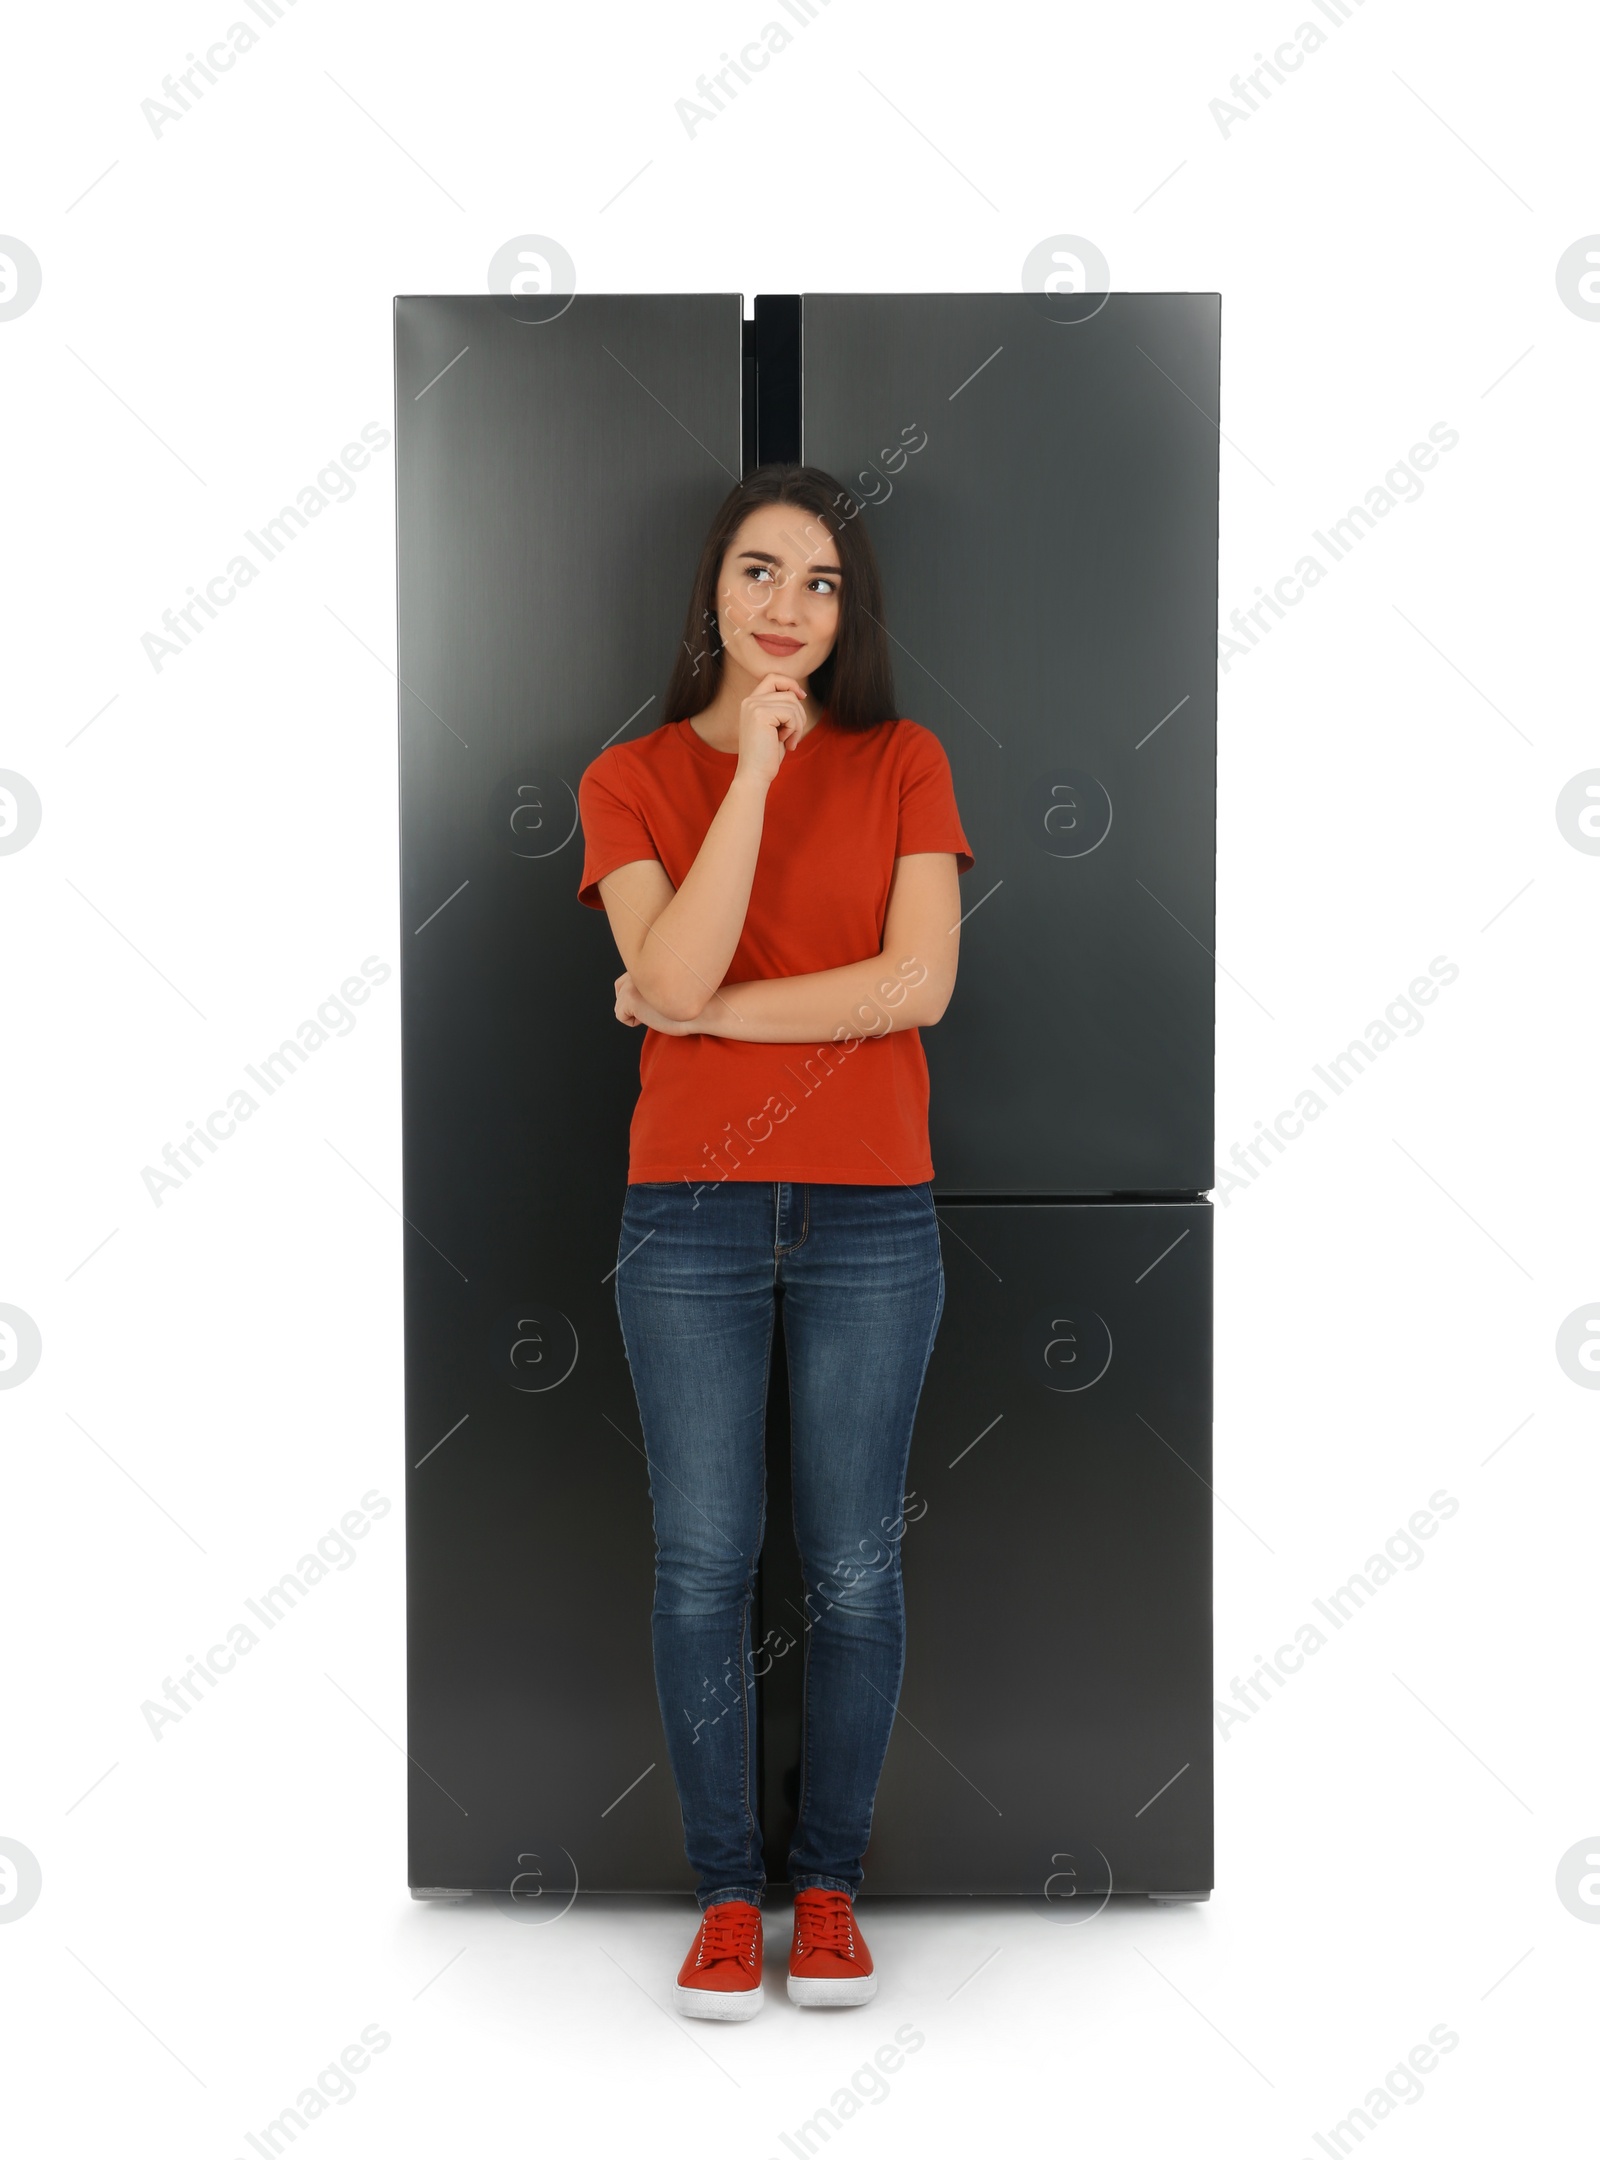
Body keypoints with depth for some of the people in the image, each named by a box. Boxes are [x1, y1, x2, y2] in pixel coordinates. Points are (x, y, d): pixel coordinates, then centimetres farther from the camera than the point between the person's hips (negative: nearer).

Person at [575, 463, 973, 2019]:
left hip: (871, 1214, 0)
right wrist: (758, 766, -13)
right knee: (703, 1564, 4)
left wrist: (704, 1007, -8)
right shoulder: (632, 779, 5)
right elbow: (672, 975, -12)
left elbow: (918, 982, -9)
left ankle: (829, 1881, 23)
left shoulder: (903, 764, 5)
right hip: (690, 1215, 0)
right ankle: (725, 1888, 21)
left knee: (852, 1566, 6)